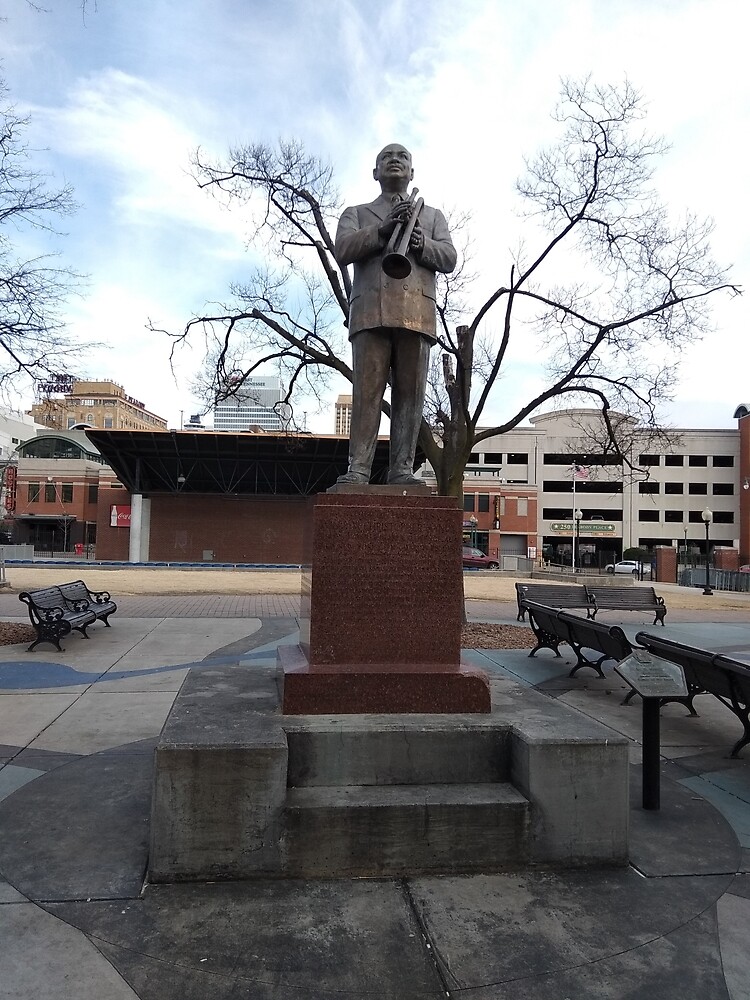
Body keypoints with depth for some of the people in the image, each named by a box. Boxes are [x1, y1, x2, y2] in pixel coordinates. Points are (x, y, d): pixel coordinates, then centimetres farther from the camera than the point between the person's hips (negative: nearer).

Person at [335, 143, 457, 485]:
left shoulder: (433, 215, 30)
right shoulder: (356, 213, 27)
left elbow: (448, 258, 14)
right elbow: (343, 249, 6)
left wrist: (421, 242, -7)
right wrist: (383, 229, -9)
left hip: (417, 312, 1)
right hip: (371, 309, -1)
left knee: (410, 393, -8)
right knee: (367, 390, -11)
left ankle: (402, 470, -10)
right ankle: (358, 469, -15)